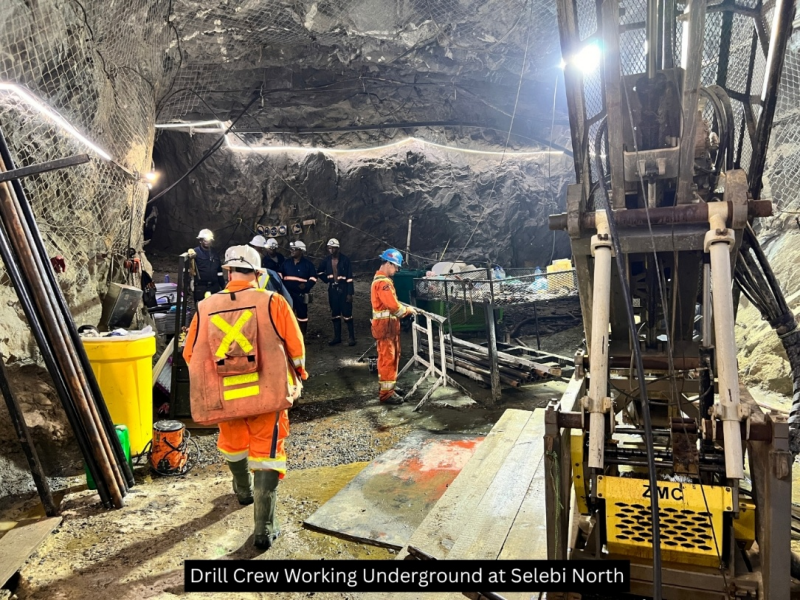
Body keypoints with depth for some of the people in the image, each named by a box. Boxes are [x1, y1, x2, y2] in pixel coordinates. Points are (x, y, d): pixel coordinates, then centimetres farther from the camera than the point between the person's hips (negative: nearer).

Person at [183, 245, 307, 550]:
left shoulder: (206, 308, -4)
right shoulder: (271, 302, -10)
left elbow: (191, 354, 5)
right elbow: (295, 347, -5)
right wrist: (298, 373, 16)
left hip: (224, 397, 3)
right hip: (267, 394, -2)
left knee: (233, 444, 28)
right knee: (267, 454, 7)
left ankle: (244, 491, 53)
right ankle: (264, 528, 5)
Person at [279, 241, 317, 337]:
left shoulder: (308, 264, -3)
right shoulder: (286, 263, 8)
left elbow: (313, 278, -2)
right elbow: (280, 275, 15)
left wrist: (306, 286, -20)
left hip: (301, 294, -4)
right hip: (287, 293, 4)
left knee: (302, 314, 6)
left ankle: (302, 335, 17)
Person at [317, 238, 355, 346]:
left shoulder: (345, 260, -11)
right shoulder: (326, 260, 2)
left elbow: (349, 277, -11)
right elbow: (320, 271, 21)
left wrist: (350, 293, -15)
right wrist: (327, 280, 9)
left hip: (344, 289, -5)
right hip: (332, 289, 5)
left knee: (347, 313, -2)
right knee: (335, 314, 11)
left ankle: (351, 337, 7)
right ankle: (337, 337, 20)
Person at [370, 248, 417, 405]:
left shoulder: (381, 279, 16)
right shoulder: (383, 282, -20)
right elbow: (393, 305, -25)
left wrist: (405, 309, 6)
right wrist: (408, 310, -8)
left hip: (390, 324, 11)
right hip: (385, 325, -11)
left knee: (393, 356, 18)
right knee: (387, 358, -7)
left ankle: (390, 386, 29)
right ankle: (386, 393, -2)